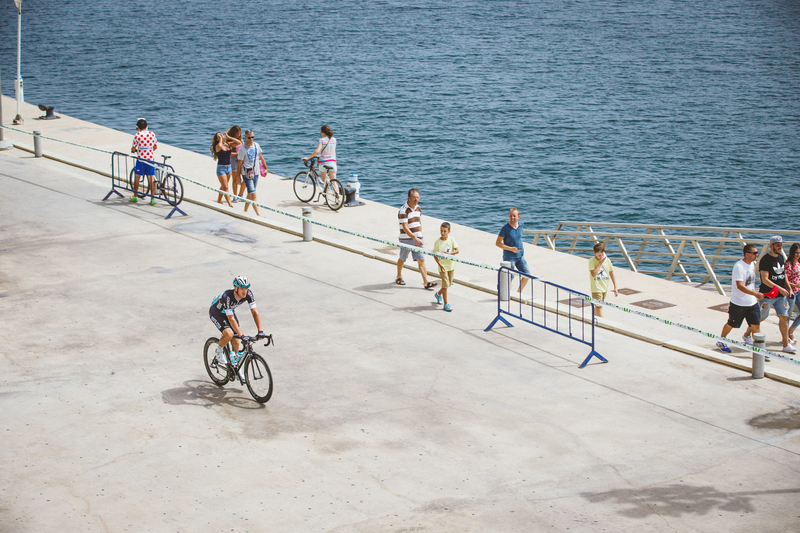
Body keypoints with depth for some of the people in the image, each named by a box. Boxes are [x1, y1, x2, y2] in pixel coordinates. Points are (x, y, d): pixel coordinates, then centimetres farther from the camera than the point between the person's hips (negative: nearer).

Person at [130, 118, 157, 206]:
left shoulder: (137, 135, -9)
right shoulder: (152, 134, 1)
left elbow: (133, 148, -3)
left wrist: (133, 151, 21)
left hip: (141, 159, -3)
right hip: (151, 158, 3)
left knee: (137, 178, 13)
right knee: (151, 180, 5)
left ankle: (135, 196, 23)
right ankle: (152, 199, 2)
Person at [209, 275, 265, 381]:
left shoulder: (248, 294, -25)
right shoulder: (227, 296, -40)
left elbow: (255, 312, -24)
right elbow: (231, 319, -41)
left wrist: (260, 331, -33)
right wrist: (242, 336, -46)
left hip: (230, 311, 5)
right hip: (216, 312, -5)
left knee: (235, 341, -2)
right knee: (229, 334, -29)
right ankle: (219, 351, 2)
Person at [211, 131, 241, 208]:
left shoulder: (228, 144, 4)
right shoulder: (218, 146, -12)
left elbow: (239, 142, -7)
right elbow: (219, 145, -37)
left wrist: (228, 137, -7)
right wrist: (221, 139, -17)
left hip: (228, 167, 6)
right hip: (221, 167, -6)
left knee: (223, 186, 18)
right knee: (225, 188, -8)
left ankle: (219, 201, 33)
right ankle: (230, 204, -11)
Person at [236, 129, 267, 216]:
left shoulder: (256, 145, 5)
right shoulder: (242, 149, -11)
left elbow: (261, 157, 18)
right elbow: (240, 163, -6)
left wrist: (265, 168, 18)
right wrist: (238, 176, -4)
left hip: (256, 173, 6)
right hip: (247, 174, -6)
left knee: (250, 194, 15)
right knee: (253, 194, -12)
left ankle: (245, 211, 28)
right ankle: (258, 214, -15)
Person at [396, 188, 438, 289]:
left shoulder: (418, 208, 8)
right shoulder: (403, 210, -15)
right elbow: (405, 228, -21)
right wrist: (415, 238, -28)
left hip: (417, 238, 5)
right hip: (406, 239, -5)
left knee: (421, 260, -4)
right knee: (402, 259, 13)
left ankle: (426, 282, -9)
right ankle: (399, 277, 36)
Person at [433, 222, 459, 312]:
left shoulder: (451, 239, -5)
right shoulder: (437, 242, -12)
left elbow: (457, 251, -7)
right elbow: (435, 255, -8)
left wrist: (449, 253, -25)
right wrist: (440, 265, -18)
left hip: (451, 265, 4)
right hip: (442, 265, -4)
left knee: (449, 284, 15)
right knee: (445, 284, -7)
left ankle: (439, 294, 43)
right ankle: (446, 304, 2)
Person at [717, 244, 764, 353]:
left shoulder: (752, 264, 6)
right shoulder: (739, 266, -22)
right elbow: (740, 286, -30)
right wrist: (755, 294, -37)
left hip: (752, 302, 7)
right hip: (739, 303, -7)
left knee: (756, 325, -2)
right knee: (731, 324, 11)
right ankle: (720, 341, 32)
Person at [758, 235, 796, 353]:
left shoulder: (781, 257, 9)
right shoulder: (765, 259, -15)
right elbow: (765, 279, -21)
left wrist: (788, 288, 14)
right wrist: (779, 288, -24)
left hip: (781, 295, 7)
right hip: (768, 294, -7)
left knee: (784, 317, 3)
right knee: (760, 318, 2)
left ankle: (786, 345, 8)